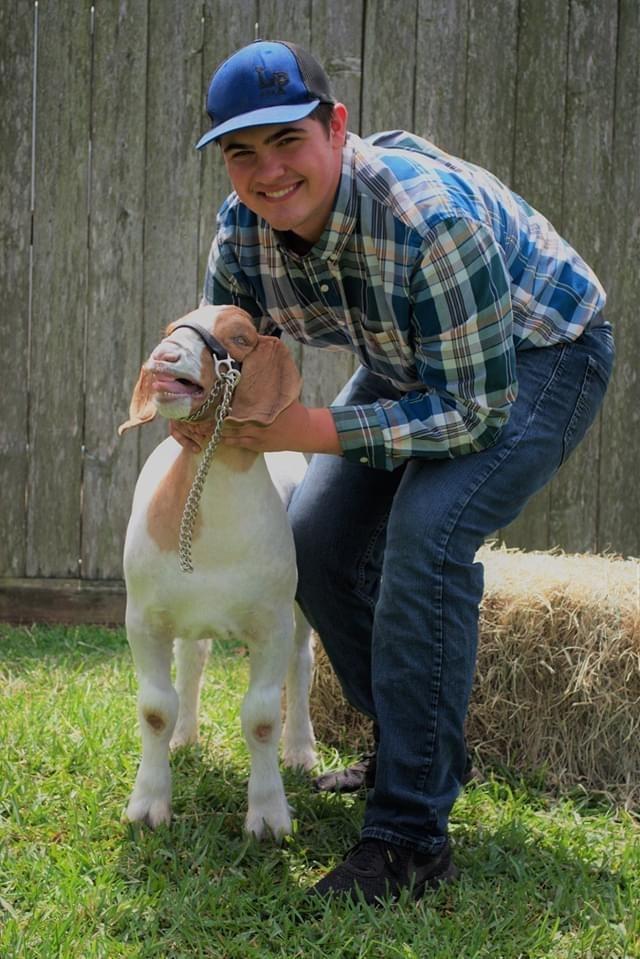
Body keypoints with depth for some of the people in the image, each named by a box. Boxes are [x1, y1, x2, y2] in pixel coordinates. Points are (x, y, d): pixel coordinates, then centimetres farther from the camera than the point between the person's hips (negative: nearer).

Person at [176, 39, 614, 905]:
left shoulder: (431, 217, -38)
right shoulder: (242, 232, -16)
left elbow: (477, 408, -33)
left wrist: (317, 431, -36)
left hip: (537, 359, -8)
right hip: (414, 363, 8)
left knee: (425, 534, -28)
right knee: (317, 538, 1)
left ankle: (411, 834, -20)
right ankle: (415, 755, 22)